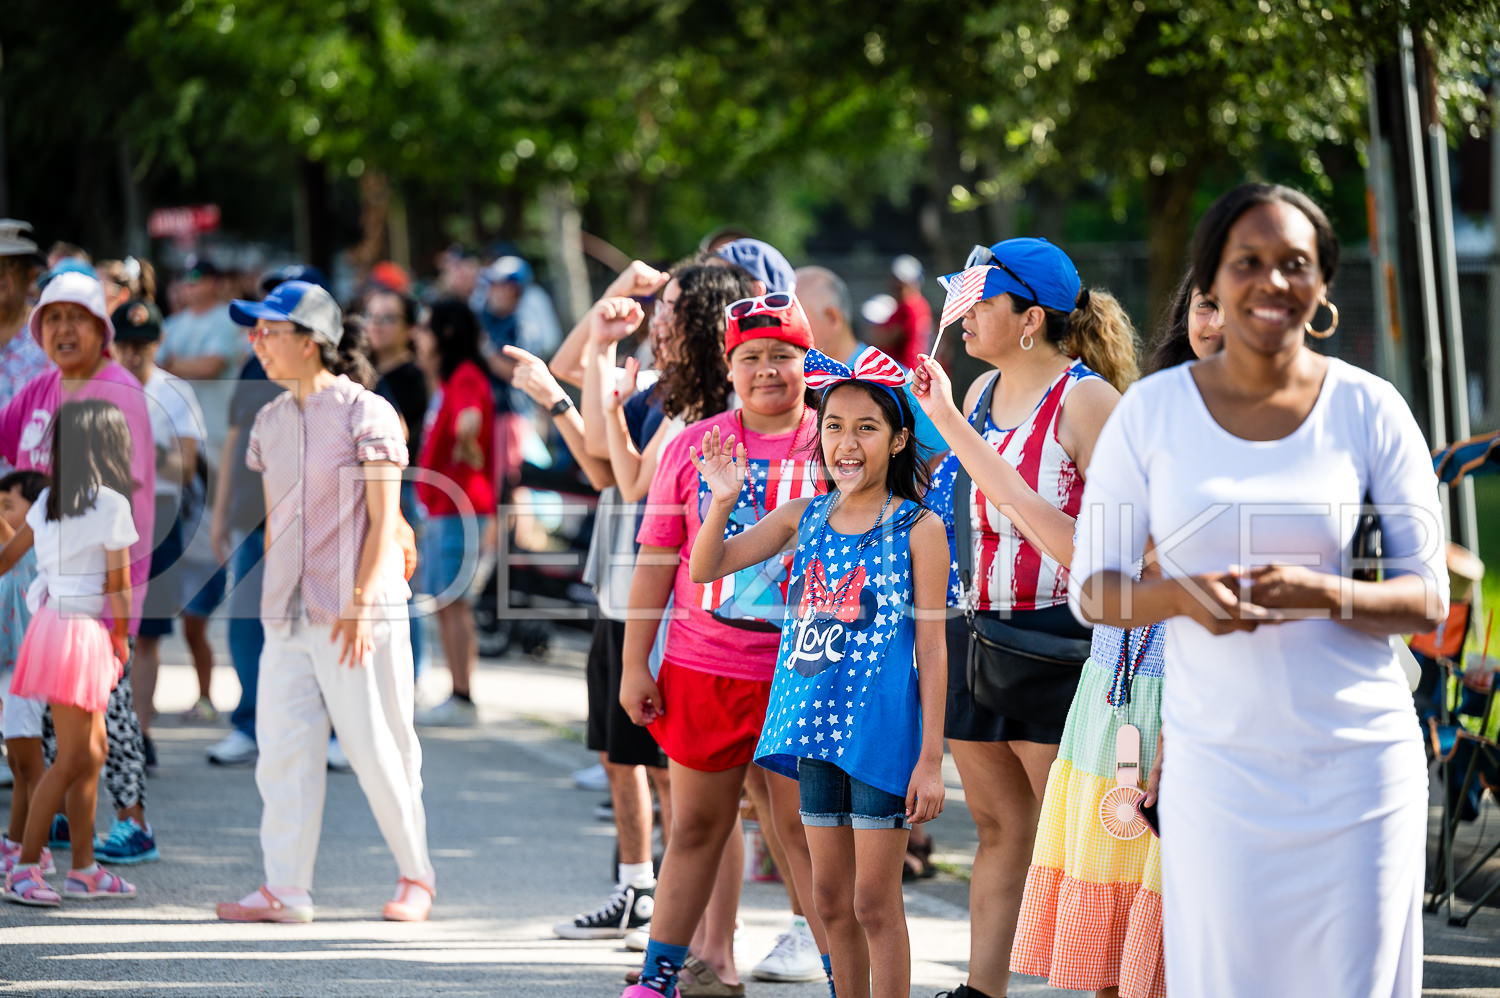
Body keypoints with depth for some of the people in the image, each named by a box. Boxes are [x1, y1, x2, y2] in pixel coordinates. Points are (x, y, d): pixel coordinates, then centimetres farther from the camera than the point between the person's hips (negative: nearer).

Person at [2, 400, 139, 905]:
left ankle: (84, 869, 18)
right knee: (72, 758, -4)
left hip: (52, 623, 8)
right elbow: (118, 584, -10)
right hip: (80, 633, -8)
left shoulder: (49, 500, 7)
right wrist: (122, 639, 4)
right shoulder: (111, 504, -13)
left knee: (93, 751, 14)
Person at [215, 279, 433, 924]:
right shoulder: (271, 421, 13)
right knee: (283, 749, 0)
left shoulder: (366, 413, -7)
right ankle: (285, 890, 1)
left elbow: (382, 520, -10)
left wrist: (359, 604, -16)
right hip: (288, 617, 6)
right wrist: (274, 599, 14)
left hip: (357, 617, -6)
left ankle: (416, 877, 13)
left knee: (379, 750, -1)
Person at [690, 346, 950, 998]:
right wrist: (722, 502, -11)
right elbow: (705, 570, 8)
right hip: (817, 724, 5)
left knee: (874, 901, -2)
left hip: (882, 724, -5)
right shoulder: (804, 517, 7)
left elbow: (932, 648, -7)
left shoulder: (918, 529, -7)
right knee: (830, 899, 12)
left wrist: (930, 758, -9)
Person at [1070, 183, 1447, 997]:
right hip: (1216, 767, 0)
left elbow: (1427, 600, 1)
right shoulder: (1151, 412, 2)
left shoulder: (1370, 411, 0)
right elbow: (1092, 589, 4)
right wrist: (1179, 596, -18)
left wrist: (1322, 593, -20)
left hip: (1356, 767, 0)